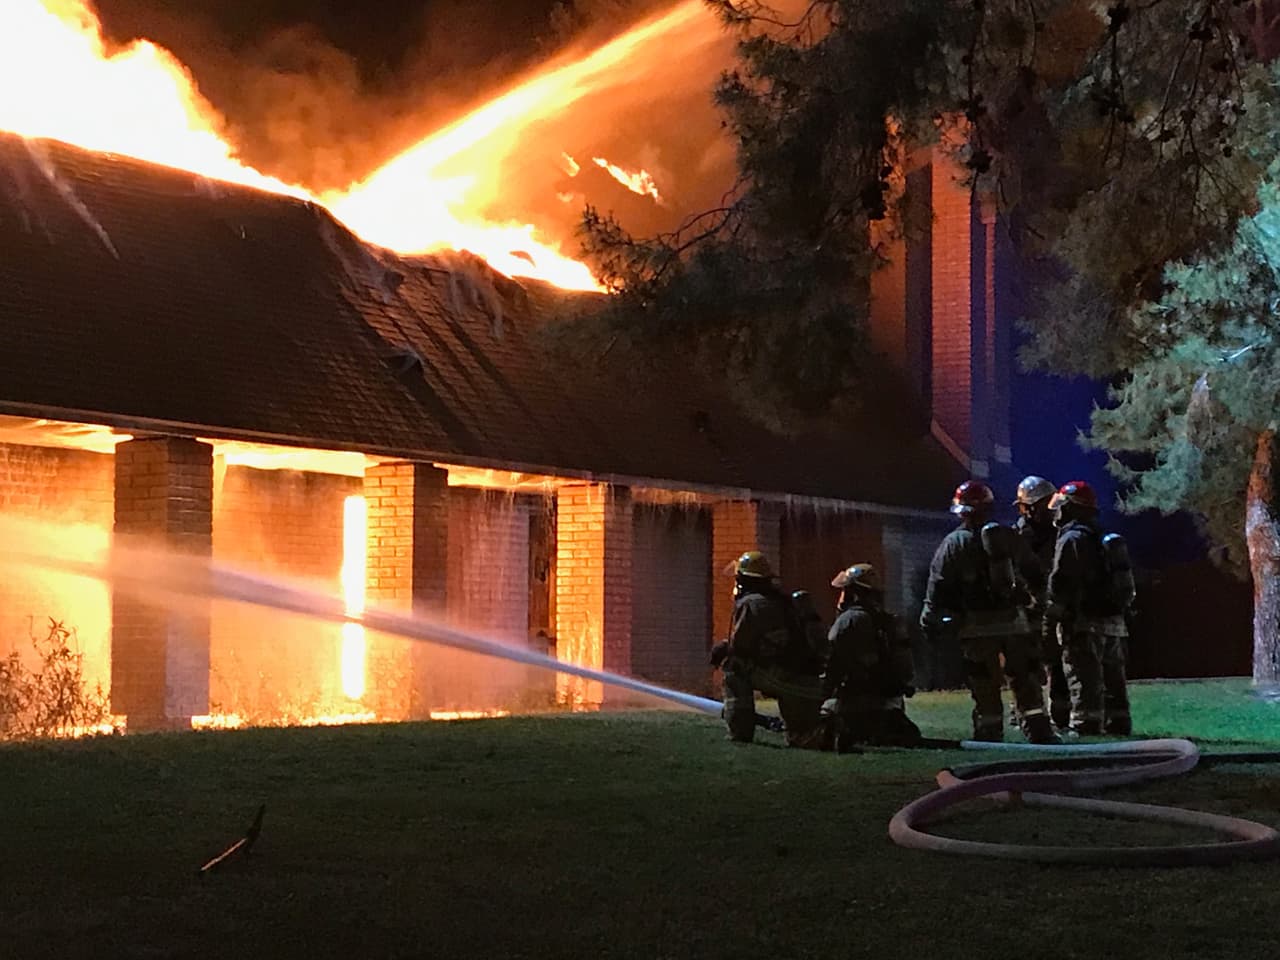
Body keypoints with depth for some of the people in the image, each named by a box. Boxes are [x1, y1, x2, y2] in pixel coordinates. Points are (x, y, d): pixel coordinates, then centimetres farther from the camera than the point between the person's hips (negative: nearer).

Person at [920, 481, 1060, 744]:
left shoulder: (954, 543, -4)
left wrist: (929, 620, -1)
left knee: (984, 686, 3)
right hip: (1014, 620, 3)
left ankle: (989, 732, 4)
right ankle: (1038, 729, 6)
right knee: (1025, 680, 8)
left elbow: (938, 585, -5)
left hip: (977, 626, -3)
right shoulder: (1010, 538, 8)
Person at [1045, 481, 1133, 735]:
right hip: (1116, 623, 8)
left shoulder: (1071, 539, -9)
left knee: (1085, 684, -9)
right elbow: (1127, 583, 20)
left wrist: (1055, 615, -7)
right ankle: (1119, 728, 19)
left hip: (1085, 624, -8)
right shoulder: (1106, 539, 18)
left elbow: (1060, 584, -15)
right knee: (1113, 684, 14)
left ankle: (1085, 730, -13)